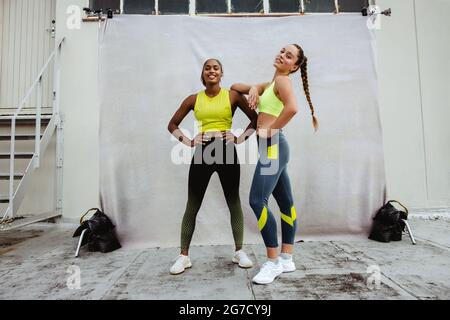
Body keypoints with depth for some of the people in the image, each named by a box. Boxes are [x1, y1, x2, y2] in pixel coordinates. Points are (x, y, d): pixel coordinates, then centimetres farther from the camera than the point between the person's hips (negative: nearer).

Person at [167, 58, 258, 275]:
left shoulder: (233, 96, 3)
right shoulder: (193, 99, 7)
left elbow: (255, 118, 8)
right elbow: (172, 124, 14)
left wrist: (241, 138, -4)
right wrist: (187, 141, 0)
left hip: (227, 151, -1)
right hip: (202, 152, 1)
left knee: (234, 202, 7)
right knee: (192, 206, 5)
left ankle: (239, 252, 23)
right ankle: (184, 256, 18)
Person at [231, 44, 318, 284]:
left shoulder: (282, 80, -4)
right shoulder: (271, 83, 22)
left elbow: (292, 107, -25)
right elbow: (236, 87, 27)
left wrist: (271, 129, -14)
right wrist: (253, 89, 5)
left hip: (273, 146, -10)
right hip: (271, 148, 10)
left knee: (257, 201, -16)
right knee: (285, 203, 8)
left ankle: (273, 262, -5)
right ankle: (287, 259, 17)